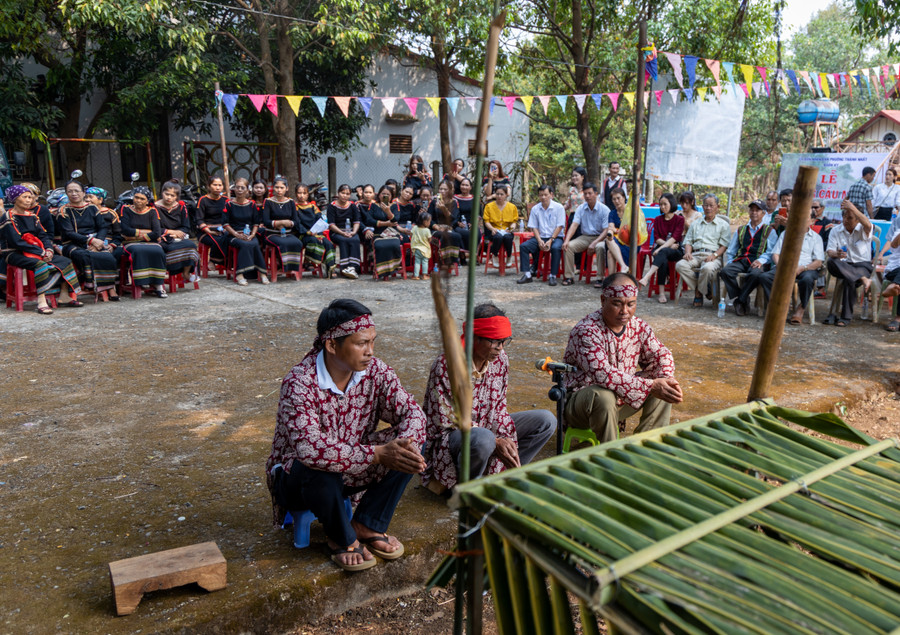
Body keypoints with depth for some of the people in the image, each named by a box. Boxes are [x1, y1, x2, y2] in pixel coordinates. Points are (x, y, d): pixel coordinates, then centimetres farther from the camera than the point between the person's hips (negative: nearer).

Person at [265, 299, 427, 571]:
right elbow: (309, 448, -42)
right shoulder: (299, 383, -29)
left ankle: (367, 526, -1)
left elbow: (411, 411, -12)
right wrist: (378, 454, -46)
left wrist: (405, 445, -35)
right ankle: (342, 538, -7)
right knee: (320, 470, -39)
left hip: (352, 471, 5)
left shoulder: (375, 370, -11)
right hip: (296, 478, -5)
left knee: (405, 447, -17)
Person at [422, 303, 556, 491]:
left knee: (546, 421, -3)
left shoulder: (500, 359, -4)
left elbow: (499, 407, 4)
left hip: (487, 428, 7)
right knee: (482, 439, -40)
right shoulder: (446, 365, -24)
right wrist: (495, 441, -26)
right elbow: (445, 421, -21)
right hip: (449, 438, -7)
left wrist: (506, 441, -13)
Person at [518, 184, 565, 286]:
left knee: (556, 248, -37)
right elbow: (534, 227, 6)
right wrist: (539, 240, -11)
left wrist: (550, 240, -18)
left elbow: (559, 226, -7)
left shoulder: (558, 207, -2)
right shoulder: (535, 209, 8)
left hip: (555, 237, -3)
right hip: (540, 237, 4)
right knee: (523, 246, -19)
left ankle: (553, 276, -27)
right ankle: (527, 274, -18)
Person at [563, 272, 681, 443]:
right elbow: (603, 375, -35)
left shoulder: (638, 326, 0)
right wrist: (650, 386, -37)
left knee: (664, 389, -6)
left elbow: (660, 354, 9)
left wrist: (666, 379, -15)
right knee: (604, 396, -38)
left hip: (621, 400, 7)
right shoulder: (586, 331, -25)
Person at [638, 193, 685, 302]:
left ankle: (647, 278, -56)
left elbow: (674, 238, -10)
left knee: (663, 252, -38)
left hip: (675, 251, -2)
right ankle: (661, 293, -42)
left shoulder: (679, 219, 4)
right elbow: (657, 238, 6)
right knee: (663, 260, -35)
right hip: (660, 248, 2)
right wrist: (669, 245, -13)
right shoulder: (658, 219, 16)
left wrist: (661, 248, -24)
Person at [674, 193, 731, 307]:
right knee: (680, 265, -29)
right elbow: (688, 241, 20)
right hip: (695, 255, 4)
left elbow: (724, 245, 3)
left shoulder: (723, 224, 15)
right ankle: (697, 289, -16)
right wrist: (688, 252, -2)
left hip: (713, 256, -4)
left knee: (708, 268, -40)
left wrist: (714, 255, -16)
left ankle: (699, 293, -14)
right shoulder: (696, 224, 27)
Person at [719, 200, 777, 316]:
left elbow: (771, 252, 3)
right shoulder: (741, 230, 28)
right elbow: (730, 252, 25)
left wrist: (761, 260, -16)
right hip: (740, 261, 3)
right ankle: (740, 298, -20)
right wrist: (729, 263, 5)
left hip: (757, 263, -3)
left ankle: (740, 301, -23)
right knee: (725, 271, -30)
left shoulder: (769, 231, 17)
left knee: (756, 274, -39)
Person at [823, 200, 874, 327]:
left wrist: (852, 208, -40)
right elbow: (829, 251, -2)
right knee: (831, 263, -34)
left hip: (863, 265, -2)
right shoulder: (836, 231, 9)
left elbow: (867, 225, -27)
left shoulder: (863, 230, 1)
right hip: (843, 265, 3)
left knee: (850, 280, -35)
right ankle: (863, 279, -36)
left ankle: (846, 316, -24)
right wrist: (836, 254, -28)